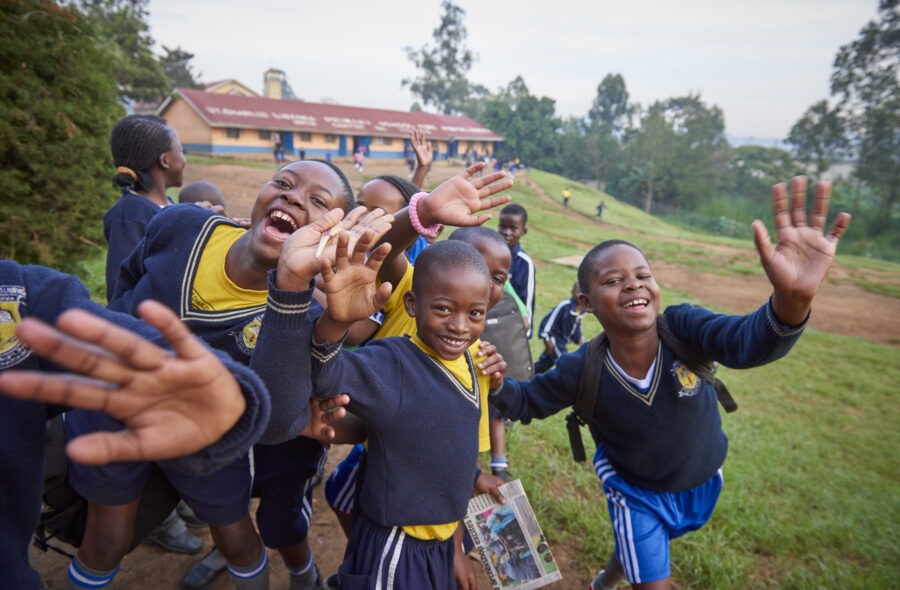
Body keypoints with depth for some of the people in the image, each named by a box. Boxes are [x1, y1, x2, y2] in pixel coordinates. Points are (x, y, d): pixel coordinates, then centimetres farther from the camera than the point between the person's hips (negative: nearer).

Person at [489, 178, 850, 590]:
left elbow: (748, 342, -48)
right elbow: (529, 401, -13)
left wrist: (792, 298, -69)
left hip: (701, 482, 4)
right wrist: (497, 383, -36)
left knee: (639, 548, 30)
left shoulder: (683, 328, -30)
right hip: (636, 494, -3)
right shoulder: (583, 371, -28)